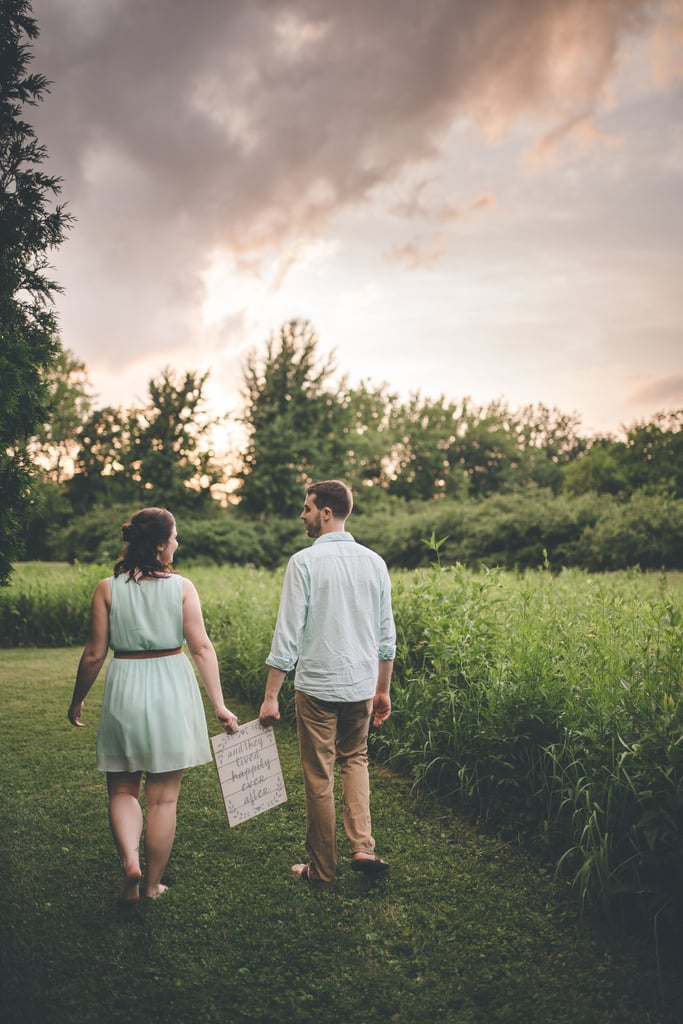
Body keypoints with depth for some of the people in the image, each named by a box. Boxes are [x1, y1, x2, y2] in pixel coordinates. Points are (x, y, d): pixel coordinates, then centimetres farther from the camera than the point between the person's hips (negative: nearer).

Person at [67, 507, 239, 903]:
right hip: (172, 691, 0)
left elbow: (95, 654, -2)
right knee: (163, 798, 12)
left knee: (123, 789, 18)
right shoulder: (182, 586, -7)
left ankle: (130, 861, -3)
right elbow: (203, 648, -11)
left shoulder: (108, 588, -4)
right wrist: (220, 705, -8)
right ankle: (153, 884, 22)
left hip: (125, 691, 1)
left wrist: (78, 700, 12)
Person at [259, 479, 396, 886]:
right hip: (362, 685, 5)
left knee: (320, 777, 9)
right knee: (355, 760, 24)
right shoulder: (374, 561, 3)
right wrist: (383, 689, 18)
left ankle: (322, 869, 21)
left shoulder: (305, 561, -12)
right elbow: (386, 635, 8)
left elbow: (288, 633, -14)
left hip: (317, 685, -4)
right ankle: (363, 847, 13)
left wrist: (271, 696, -8)